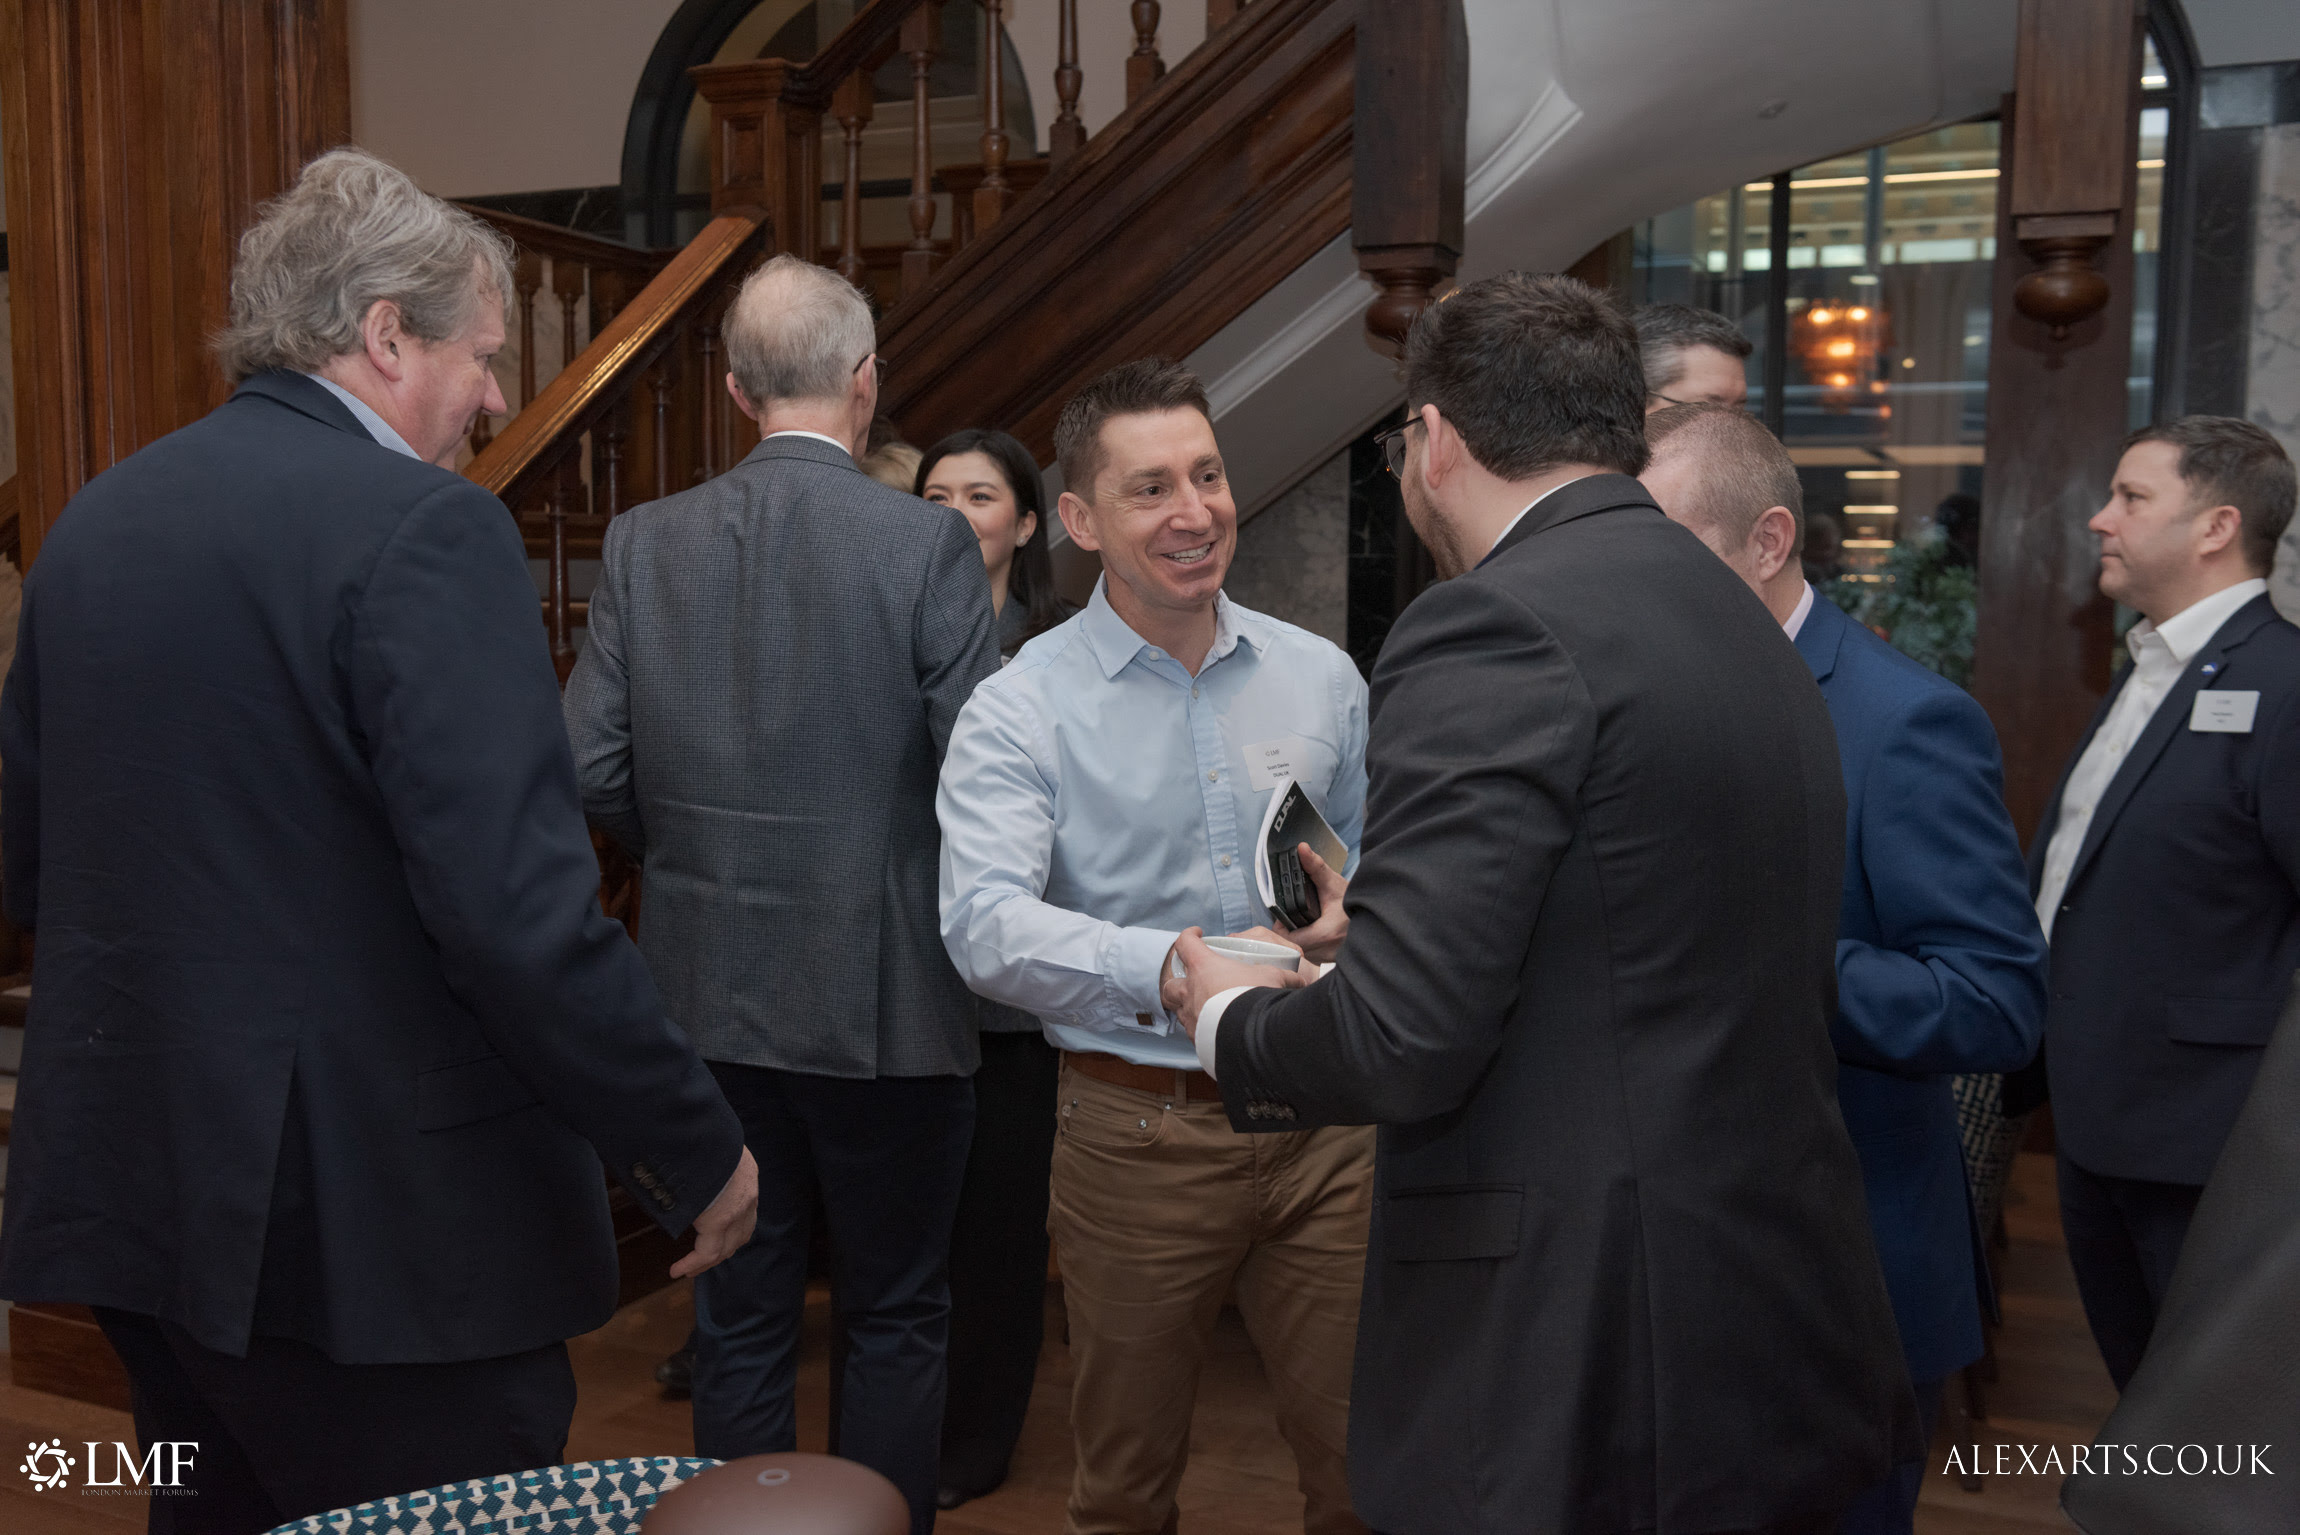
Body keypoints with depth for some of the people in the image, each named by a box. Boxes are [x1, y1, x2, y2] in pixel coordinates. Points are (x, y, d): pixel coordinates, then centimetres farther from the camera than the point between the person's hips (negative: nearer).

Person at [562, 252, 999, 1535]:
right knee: (897, 1319, 14)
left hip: (709, 995, 3)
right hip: (885, 997, -3)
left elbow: (592, 776, -3)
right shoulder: (927, 542, -13)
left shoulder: (645, 544, -2)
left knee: (742, 1319, 17)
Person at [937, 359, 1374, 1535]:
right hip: (1138, 1129, -2)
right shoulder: (1021, 708, -8)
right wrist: (1171, 969, -34)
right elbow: (984, 926, -21)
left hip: (1324, 1118, 3)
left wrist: (1357, 909, -7)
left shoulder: (1320, 678, 4)